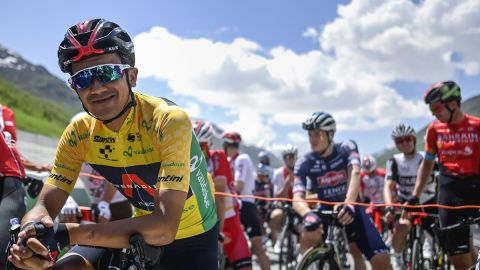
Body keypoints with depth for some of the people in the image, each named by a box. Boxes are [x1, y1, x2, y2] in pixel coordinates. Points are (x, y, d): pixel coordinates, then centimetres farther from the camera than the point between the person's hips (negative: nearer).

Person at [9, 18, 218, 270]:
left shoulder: (169, 121, -29)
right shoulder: (79, 132, -13)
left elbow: (164, 228, -38)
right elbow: (44, 206, -13)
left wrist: (66, 233, -43)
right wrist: (34, 234, -39)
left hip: (192, 238, -3)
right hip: (140, 232, 4)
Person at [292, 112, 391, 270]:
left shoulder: (347, 148, -15)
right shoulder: (304, 163, -15)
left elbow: (354, 173, -33)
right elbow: (297, 198, -25)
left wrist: (348, 204, -53)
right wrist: (307, 214, -50)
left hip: (351, 211, 0)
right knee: (307, 236, -33)